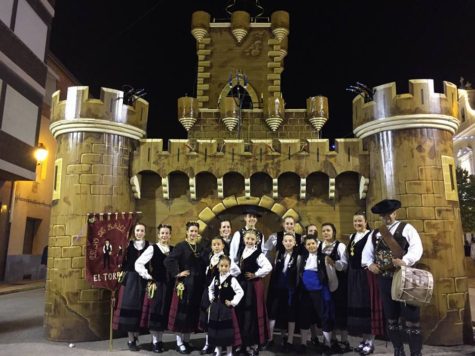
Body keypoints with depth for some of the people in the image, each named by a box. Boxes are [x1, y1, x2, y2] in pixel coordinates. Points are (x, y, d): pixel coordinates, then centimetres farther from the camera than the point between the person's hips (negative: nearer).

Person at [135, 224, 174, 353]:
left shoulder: (173, 249, 5)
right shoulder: (153, 248, -6)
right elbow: (138, 263, -9)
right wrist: (148, 276, -9)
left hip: (169, 285, 4)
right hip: (156, 284, -4)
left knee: (165, 313, 10)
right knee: (155, 312, 2)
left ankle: (160, 340, 24)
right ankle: (155, 341, 15)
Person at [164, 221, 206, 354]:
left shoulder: (200, 247, 9)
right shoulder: (181, 246, -8)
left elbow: (203, 265, 13)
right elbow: (168, 261, -18)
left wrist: (203, 280, 3)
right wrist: (177, 273, -15)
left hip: (198, 284, 5)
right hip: (185, 283, -5)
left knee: (193, 312, 11)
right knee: (182, 311, 1)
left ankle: (186, 340, 24)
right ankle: (179, 342, 13)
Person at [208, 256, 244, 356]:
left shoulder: (232, 279, -15)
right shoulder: (215, 278, 2)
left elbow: (240, 292, -18)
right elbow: (210, 288, 21)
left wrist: (232, 302, -16)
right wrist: (211, 298, 9)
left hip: (227, 308, -5)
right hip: (215, 307, 5)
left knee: (227, 328, 3)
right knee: (216, 328, 12)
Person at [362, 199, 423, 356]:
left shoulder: (406, 228, 1)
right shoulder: (374, 234, 14)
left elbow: (416, 247, -12)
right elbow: (367, 253, 16)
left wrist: (405, 261, -27)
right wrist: (370, 264, -4)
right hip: (385, 279, 5)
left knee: (411, 315, -2)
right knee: (391, 316, 13)